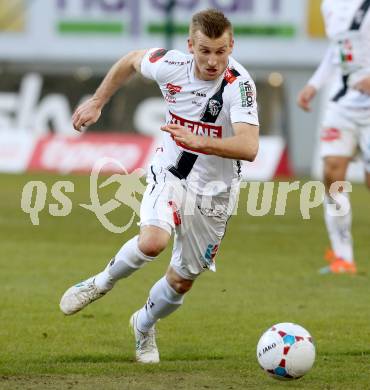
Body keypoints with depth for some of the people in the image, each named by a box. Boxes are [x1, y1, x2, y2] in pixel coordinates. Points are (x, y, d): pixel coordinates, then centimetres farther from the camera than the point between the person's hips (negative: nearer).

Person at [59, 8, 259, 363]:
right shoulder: (171, 65, -16)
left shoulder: (239, 84, -26)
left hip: (213, 191, 0)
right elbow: (131, 60, 8)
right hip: (169, 174, 0)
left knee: (182, 281, 12)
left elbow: (248, 148, -39)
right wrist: (97, 102, 13)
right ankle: (102, 282, 0)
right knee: (152, 242, -30)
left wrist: (199, 142, -52)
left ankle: (143, 326, 44)